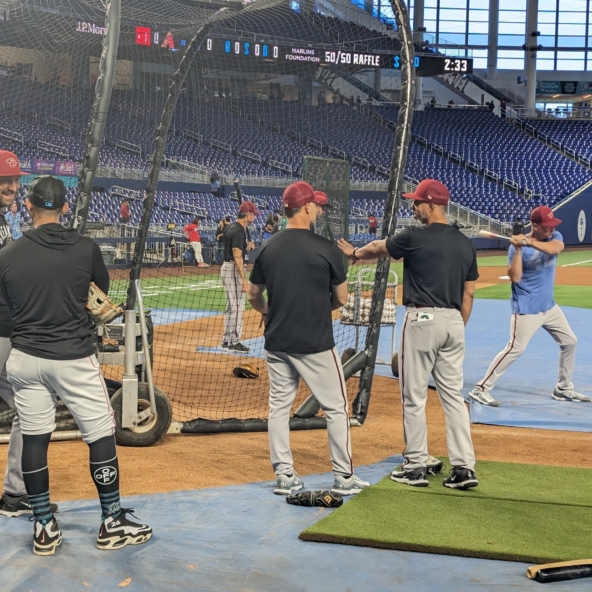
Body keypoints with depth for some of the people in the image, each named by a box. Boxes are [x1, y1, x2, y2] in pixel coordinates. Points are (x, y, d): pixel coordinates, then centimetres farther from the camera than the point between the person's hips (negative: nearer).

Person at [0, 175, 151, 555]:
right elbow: (103, 291, 11)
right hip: (74, 359, -3)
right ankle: (113, 525, 15)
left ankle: (45, 528, 17)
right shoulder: (87, 249, -7)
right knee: (102, 436, 8)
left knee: (34, 439, 10)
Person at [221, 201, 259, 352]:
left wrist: (246, 248, 8)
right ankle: (234, 342, -2)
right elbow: (237, 257, -22)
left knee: (231, 306, 16)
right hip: (234, 269, -10)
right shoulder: (239, 231, -18)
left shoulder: (231, 228, 12)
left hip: (227, 267, 10)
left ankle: (227, 340, 21)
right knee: (237, 306, -5)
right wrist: (243, 279, -23)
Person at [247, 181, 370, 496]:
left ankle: (284, 475, 16)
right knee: (336, 407, 7)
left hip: (276, 342, 5)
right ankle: (344, 476, 11)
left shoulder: (268, 248, 1)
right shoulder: (326, 248, -12)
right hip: (316, 343, -4)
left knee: (279, 405, 13)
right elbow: (341, 299, -4)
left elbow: (254, 296, 9)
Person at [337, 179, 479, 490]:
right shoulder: (465, 244, 8)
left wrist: (354, 253, 31)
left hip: (422, 319, -6)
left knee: (414, 396, 3)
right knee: (453, 395, 10)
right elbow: (469, 293, 11)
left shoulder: (415, 238, -9)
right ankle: (464, 467, 7)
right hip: (453, 322, 6)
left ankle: (416, 467, 8)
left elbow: (377, 249, 10)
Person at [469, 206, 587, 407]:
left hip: (549, 306, 7)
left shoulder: (555, 237, 0)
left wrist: (531, 243, -38)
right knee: (516, 349, -13)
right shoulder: (518, 246, -14)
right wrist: (518, 249, -30)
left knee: (569, 342, 12)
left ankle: (564, 389, 26)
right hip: (527, 309, -7)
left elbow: (555, 249, -25)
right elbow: (515, 277, -22)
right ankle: (481, 389, -8)